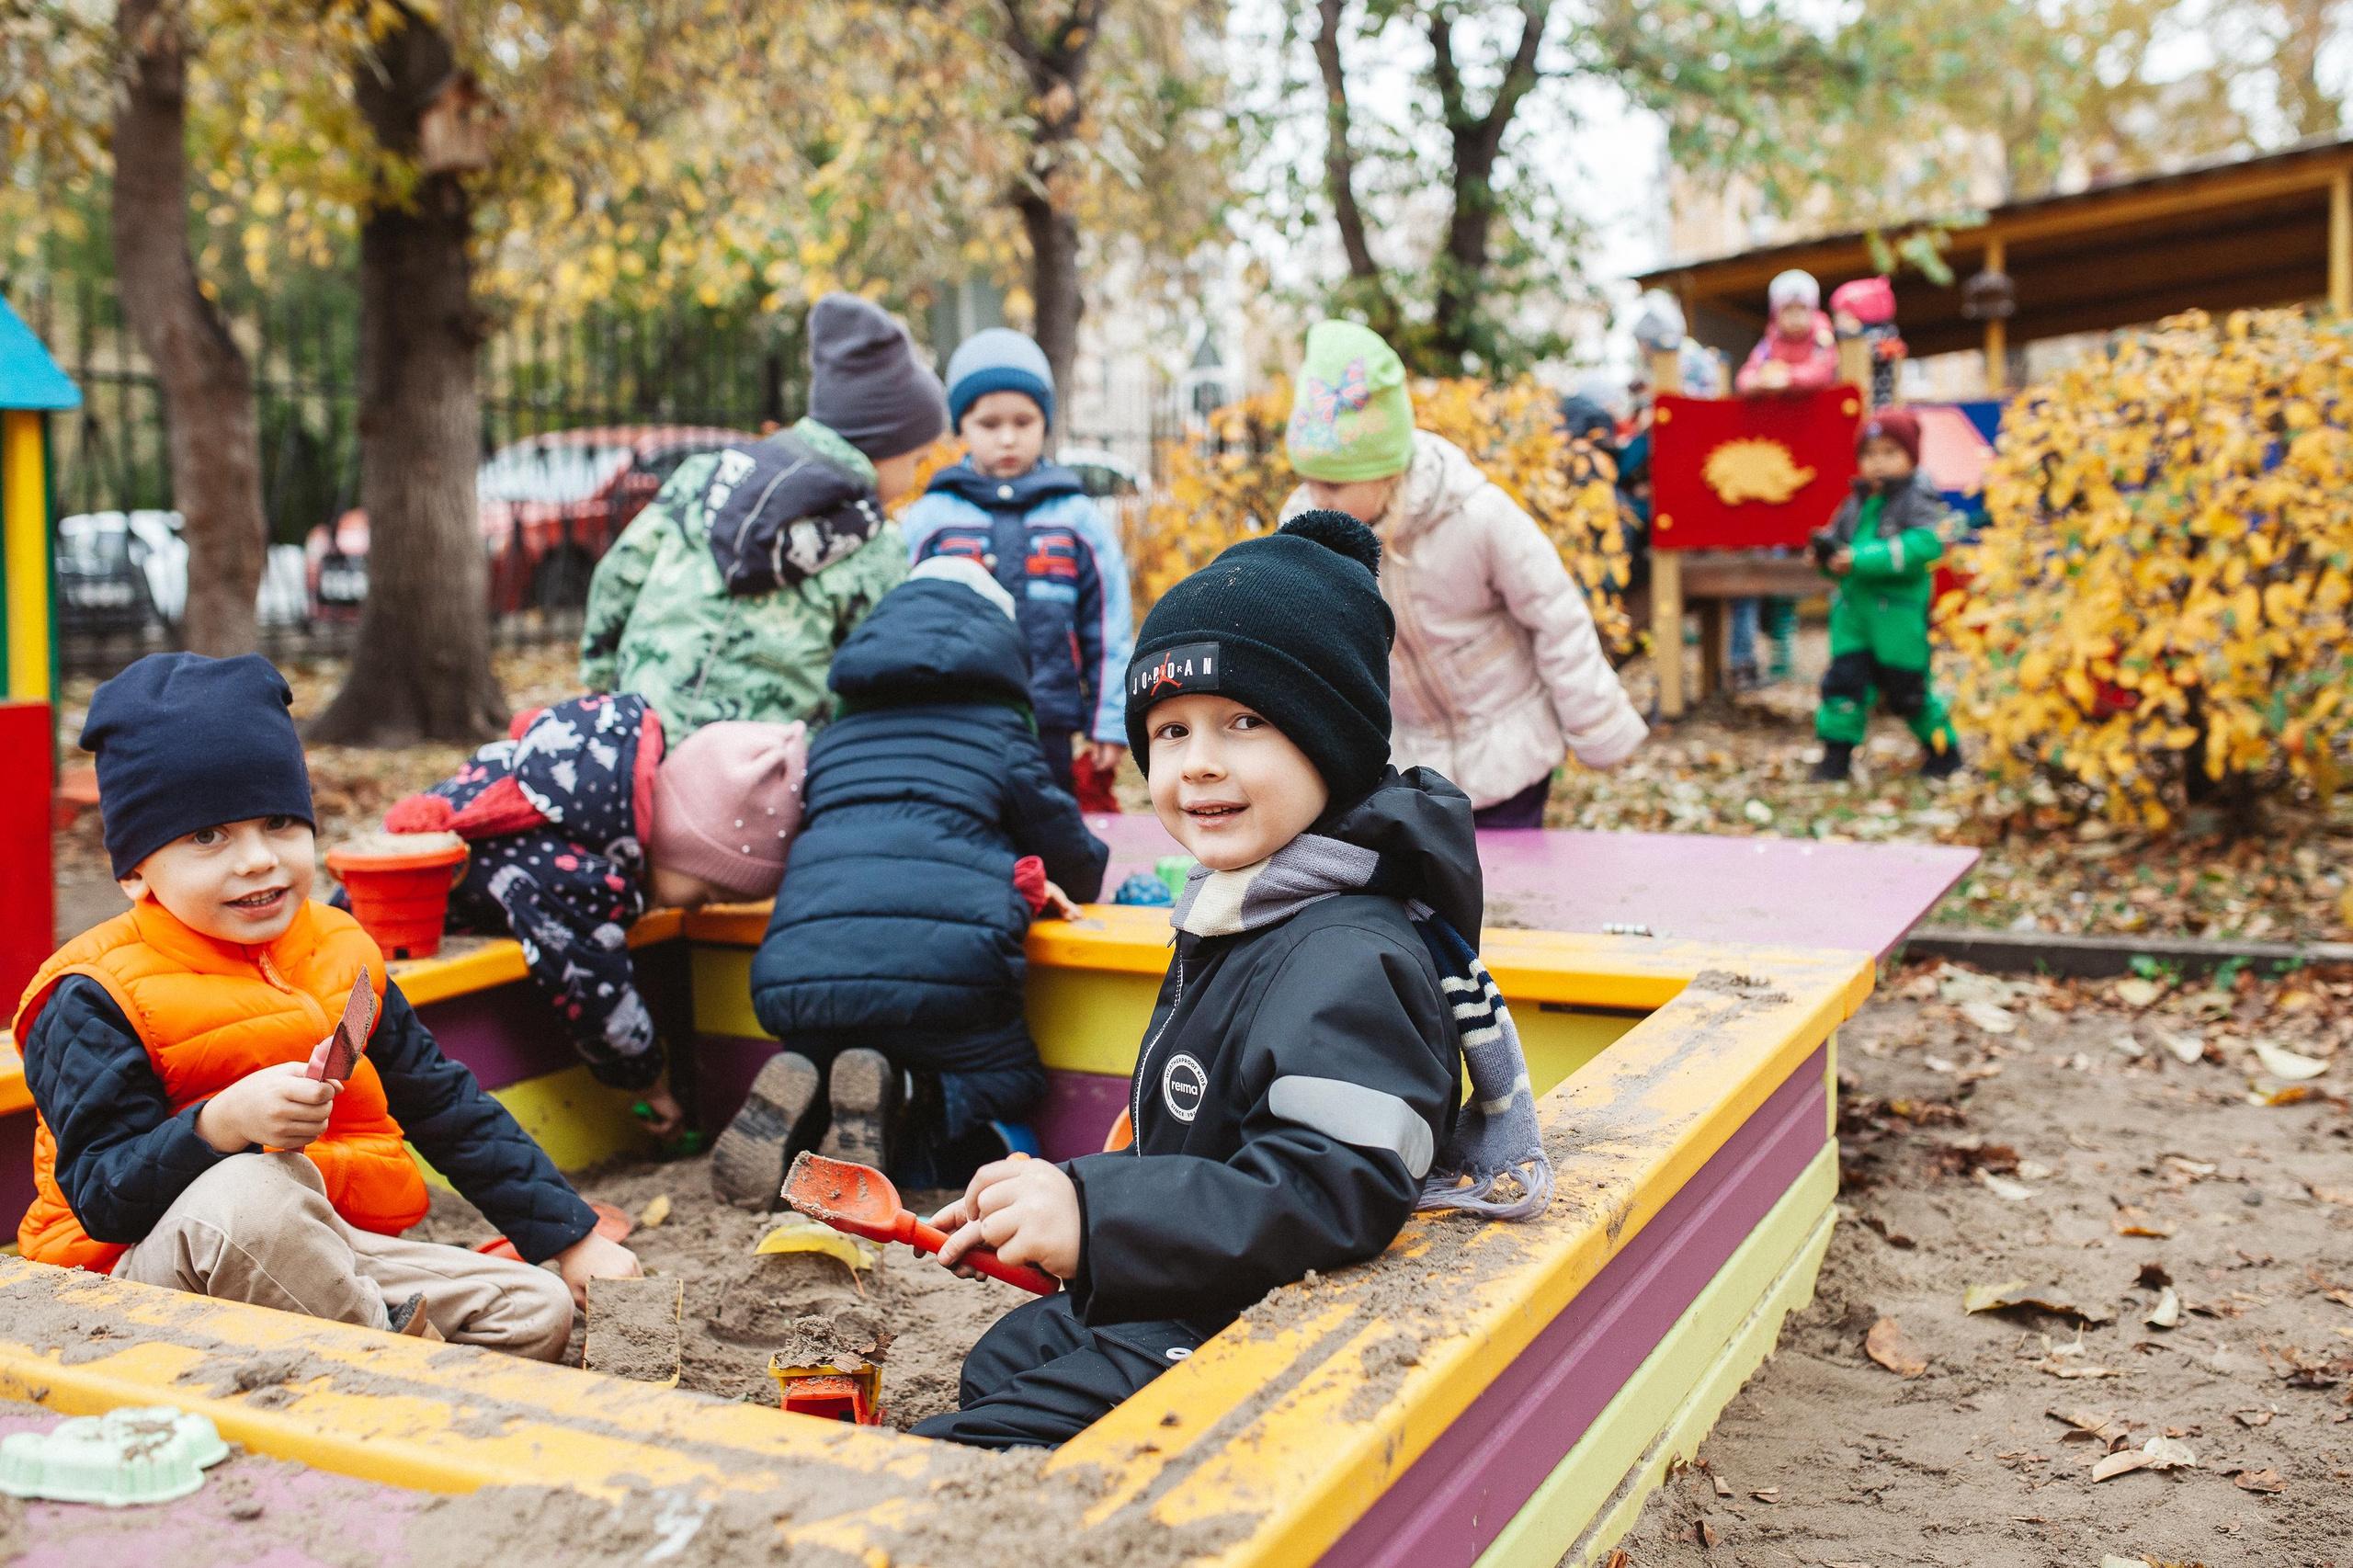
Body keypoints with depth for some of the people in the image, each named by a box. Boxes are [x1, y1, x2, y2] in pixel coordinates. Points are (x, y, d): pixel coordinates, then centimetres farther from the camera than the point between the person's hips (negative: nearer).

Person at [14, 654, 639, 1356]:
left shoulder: (340, 955, 8)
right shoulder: (97, 1000, -10)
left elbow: (447, 1107, 13)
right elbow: (102, 1200, -18)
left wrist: (574, 1239, 13)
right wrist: (221, 1124, -38)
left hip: (328, 1251, 6)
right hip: (149, 1268, -6)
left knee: (537, 1311, -8)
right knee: (251, 1191, -39)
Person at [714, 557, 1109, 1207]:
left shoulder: (831, 737, 29)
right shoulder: (997, 727, 17)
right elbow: (1076, 859, 20)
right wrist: (1069, 889, 47)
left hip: (795, 973, 4)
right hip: (943, 959, -4)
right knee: (1008, 1089, 15)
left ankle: (796, 1098, -9)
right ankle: (899, 1097, -15)